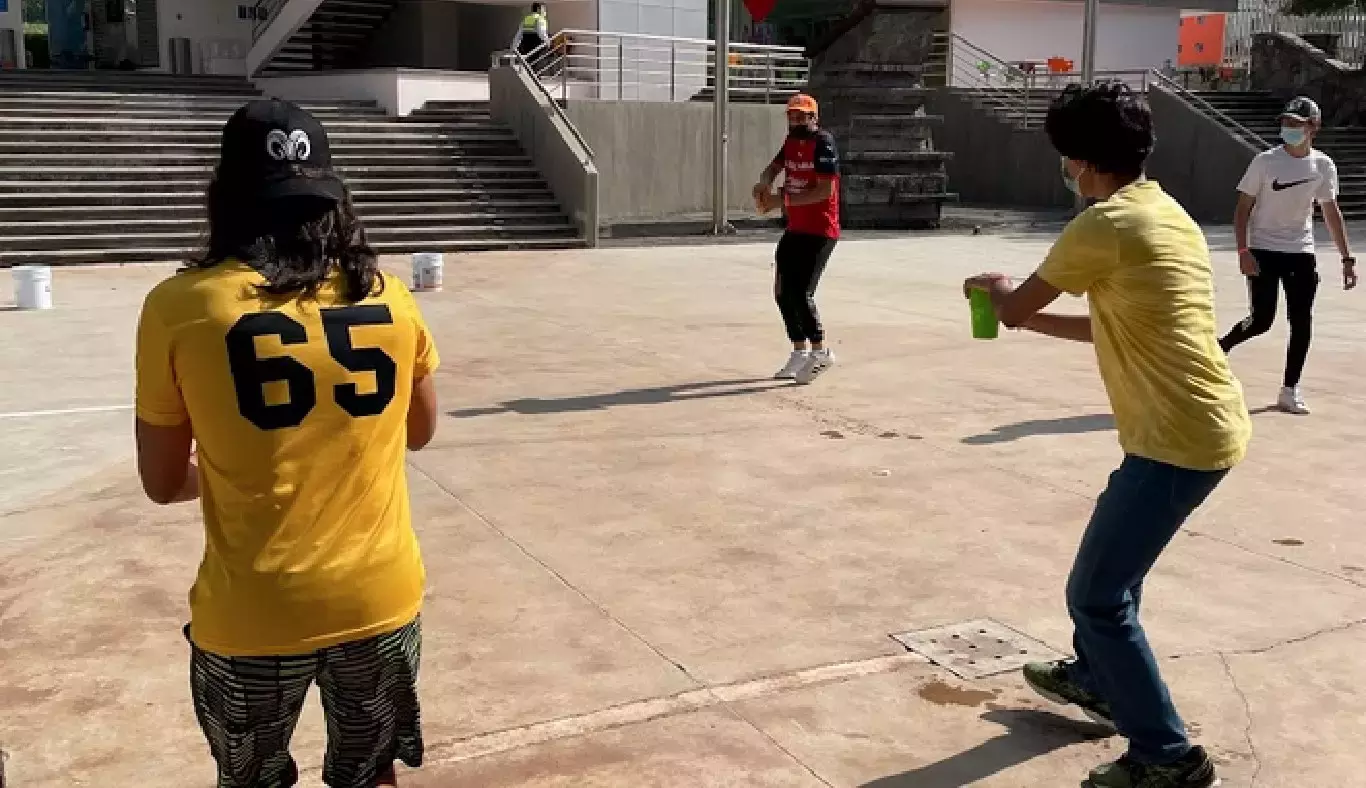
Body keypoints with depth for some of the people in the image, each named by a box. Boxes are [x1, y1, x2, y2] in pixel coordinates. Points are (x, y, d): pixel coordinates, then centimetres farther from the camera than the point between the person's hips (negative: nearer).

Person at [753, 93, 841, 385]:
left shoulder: (823, 143, -15)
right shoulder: (792, 141, 10)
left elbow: (825, 190, -23)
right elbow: (774, 167, 15)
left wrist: (782, 199, -24)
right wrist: (764, 185, -10)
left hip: (820, 231, -9)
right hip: (795, 229, 9)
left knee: (800, 293, -15)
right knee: (783, 292, 11)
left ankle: (820, 352, 1)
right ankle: (800, 352, 25)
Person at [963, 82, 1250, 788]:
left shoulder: (1105, 225, -15)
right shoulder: (1167, 215, 13)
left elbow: (1015, 308, -4)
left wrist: (994, 289, 19)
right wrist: (1030, 315, 25)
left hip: (1177, 440, -10)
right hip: (1210, 426, 10)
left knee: (1096, 594, 0)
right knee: (1116, 558, 28)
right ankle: (1095, 678, 48)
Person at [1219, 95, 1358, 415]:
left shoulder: (1324, 166, 1)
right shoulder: (1265, 161, -9)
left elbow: (1331, 212, 10)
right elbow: (1243, 208, -6)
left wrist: (1347, 258, 7)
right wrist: (1243, 251, -16)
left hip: (1301, 253, 3)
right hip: (1264, 251, -3)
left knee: (1302, 322, -1)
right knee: (1261, 321, -9)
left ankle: (1290, 391, 9)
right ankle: (1217, 349, 18)